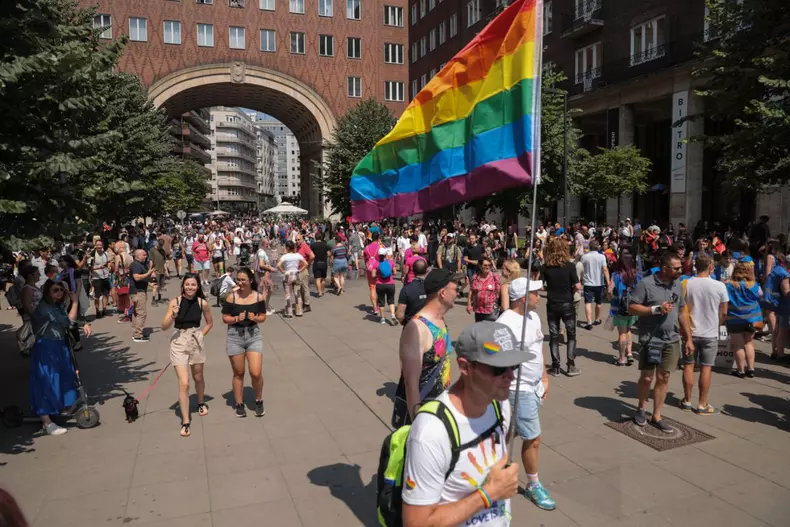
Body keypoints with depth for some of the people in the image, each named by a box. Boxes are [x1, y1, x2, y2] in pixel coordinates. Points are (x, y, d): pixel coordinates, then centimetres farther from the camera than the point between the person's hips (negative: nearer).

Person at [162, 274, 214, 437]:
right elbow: (164, 326, -11)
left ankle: (201, 403, 49)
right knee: (184, 383, -8)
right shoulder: (175, 302, -10)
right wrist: (173, 315, -28)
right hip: (179, 343, -2)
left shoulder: (202, 303, -5)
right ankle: (185, 422, 1)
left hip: (196, 342, 2)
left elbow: (210, 323, 11)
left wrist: (200, 335, 1)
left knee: (198, 377, 21)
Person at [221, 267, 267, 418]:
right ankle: (239, 404, 28)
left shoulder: (258, 297, -2)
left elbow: (263, 317, 6)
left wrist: (255, 318, -15)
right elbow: (225, 318, 0)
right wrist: (236, 318, -18)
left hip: (253, 335, 0)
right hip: (235, 337, 0)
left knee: (256, 373, -7)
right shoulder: (232, 297, -6)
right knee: (238, 373, 10)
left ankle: (259, 401, 20)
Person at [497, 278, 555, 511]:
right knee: (533, 439, 3)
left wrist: (544, 378, 17)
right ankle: (533, 485, 23)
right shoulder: (506, 323, -24)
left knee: (513, 430, 19)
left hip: (534, 386, 8)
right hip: (519, 390, -8)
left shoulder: (533, 316, 5)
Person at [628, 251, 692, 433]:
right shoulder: (646, 284, -12)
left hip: (672, 340, 5)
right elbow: (632, 308, -11)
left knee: (663, 378, 7)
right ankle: (641, 408, 28)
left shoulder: (677, 284, 7)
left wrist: (688, 339, 13)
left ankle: (657, 417, 19)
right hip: (650, 339, -5)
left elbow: (682, 312, 14)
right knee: (646, 378, 2)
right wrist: (656, 309, -21)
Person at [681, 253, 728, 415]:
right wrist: (717, 324, 16)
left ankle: (687, 401, 20)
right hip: (710, 334, -1)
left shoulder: (686, 284, -9)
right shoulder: (719, 286, -12)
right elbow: (723, 312, -4)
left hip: (690, 332, 1)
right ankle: (703, 405, 12)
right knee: (706, 368, 6)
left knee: (688, 365, 11)